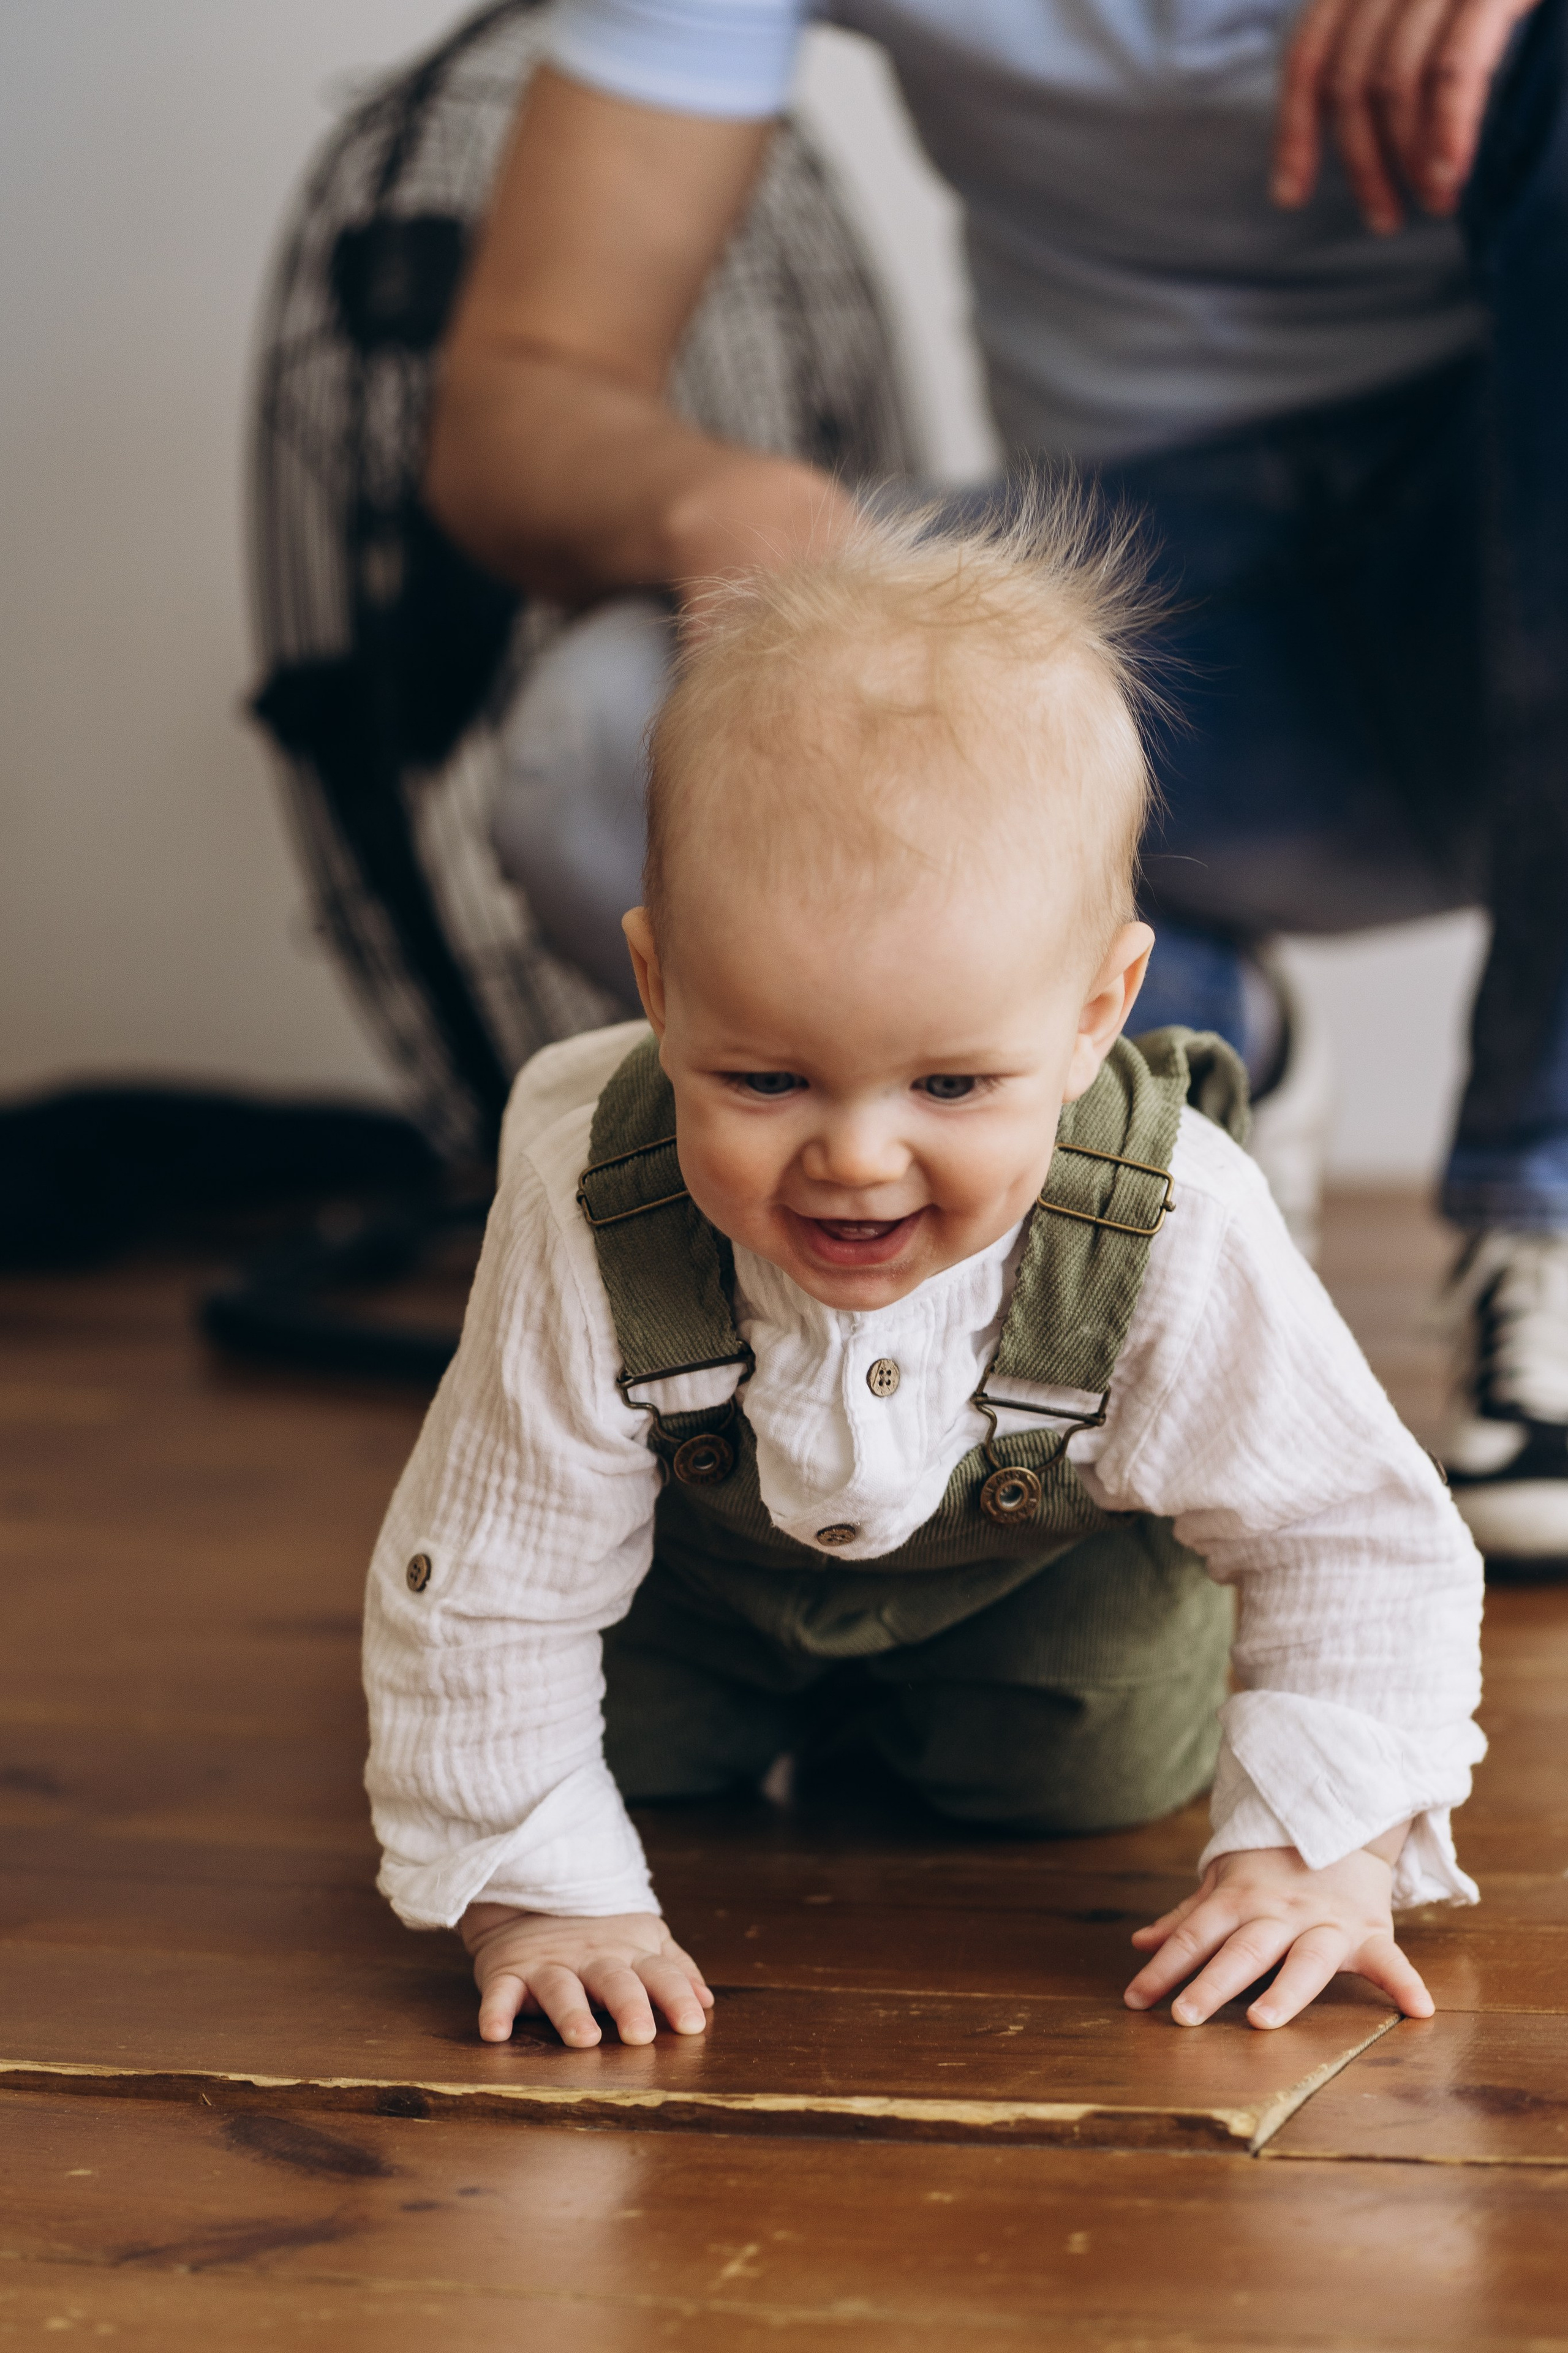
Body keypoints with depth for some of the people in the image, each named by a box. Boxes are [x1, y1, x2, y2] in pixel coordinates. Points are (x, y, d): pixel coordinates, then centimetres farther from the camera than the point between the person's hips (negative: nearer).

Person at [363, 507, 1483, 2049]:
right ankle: (762, 1696, 33)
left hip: (1039, 1561, 0)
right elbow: (486, 1583, -32)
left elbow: (1356, 1546, -29)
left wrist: (1323, 1846, -36)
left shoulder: (1176, 1240, -43)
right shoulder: (590, 1226, -44)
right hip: (698, 1556, 0)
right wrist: (536, 1888, -29)